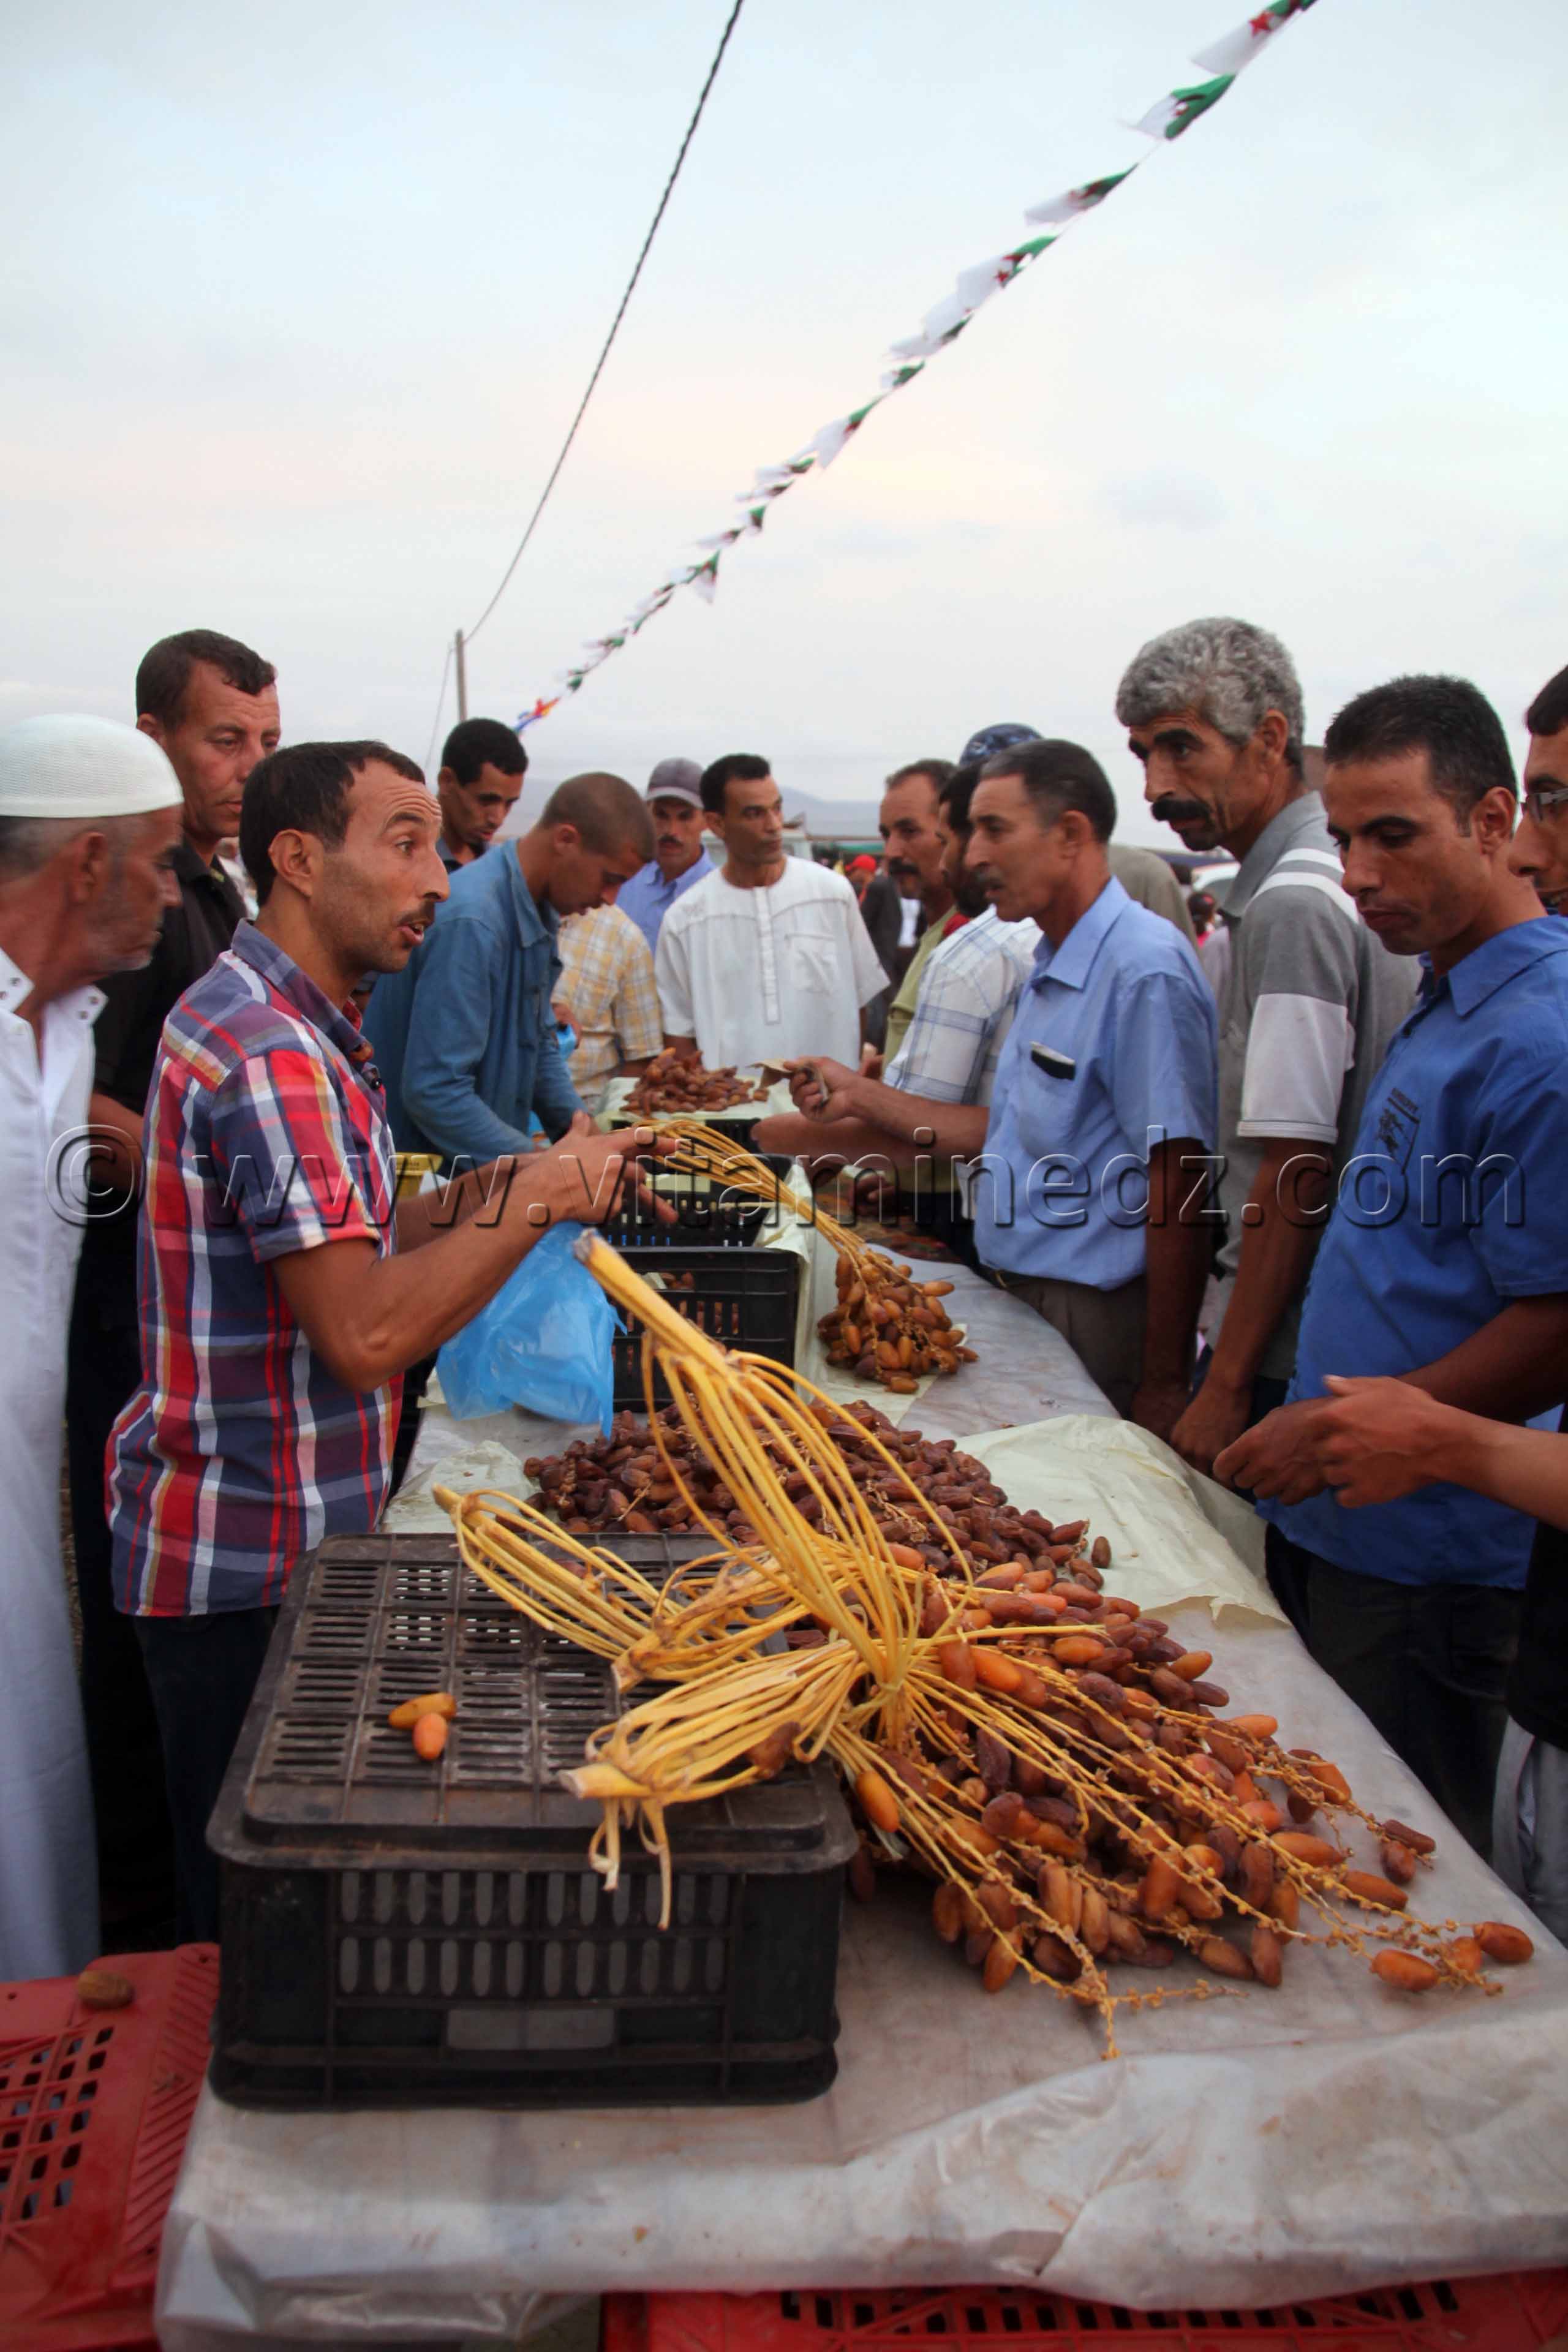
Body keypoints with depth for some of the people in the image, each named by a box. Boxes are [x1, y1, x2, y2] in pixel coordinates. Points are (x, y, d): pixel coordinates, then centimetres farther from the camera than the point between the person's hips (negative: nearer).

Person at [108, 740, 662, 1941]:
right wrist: (535, 1201, -19)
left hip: (296, 1531, 10)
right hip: (249, 1568, -10)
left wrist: (497, 1188, 0)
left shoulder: (298, 1029, 11)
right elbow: (366, 1330, -28)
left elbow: (349, 1245, 13)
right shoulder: (267, 1053, -23)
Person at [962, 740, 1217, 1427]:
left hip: (1095, 1318, -9)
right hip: (1026, 1299, 9)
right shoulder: (1050, 967, 12)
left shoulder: (1144, 971, -19)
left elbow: (1177, 1188, -21)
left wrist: (1163, 1383, -20)